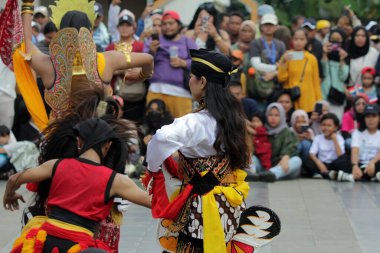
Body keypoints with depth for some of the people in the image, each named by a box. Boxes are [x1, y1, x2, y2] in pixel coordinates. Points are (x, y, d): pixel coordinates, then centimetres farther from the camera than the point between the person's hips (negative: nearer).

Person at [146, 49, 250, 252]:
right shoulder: (230, 115, 5)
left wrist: (153, 167, -18)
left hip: (206, 207, -9)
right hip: (228, 204, 9)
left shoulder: (198, 122, -21)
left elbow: (163, 138, -38)